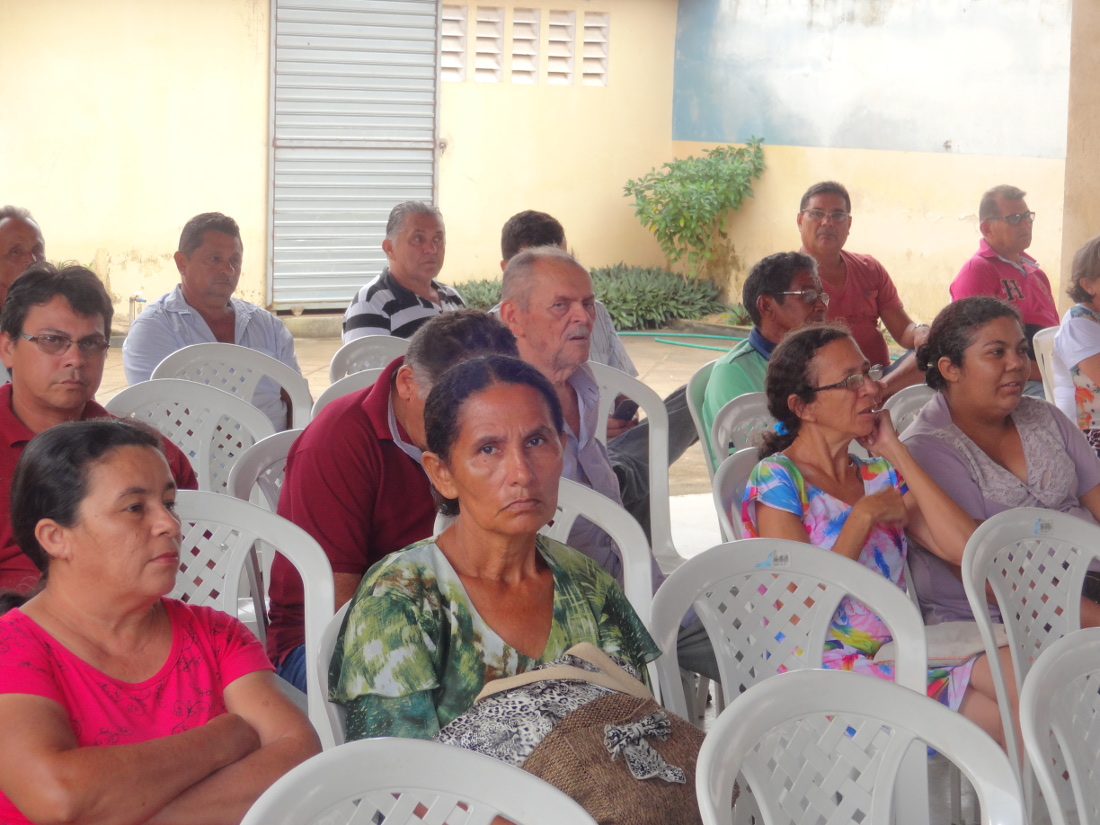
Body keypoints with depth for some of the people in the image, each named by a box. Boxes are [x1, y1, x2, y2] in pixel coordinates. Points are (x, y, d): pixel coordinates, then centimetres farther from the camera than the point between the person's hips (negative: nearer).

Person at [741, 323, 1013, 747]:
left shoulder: (879, 474, 17)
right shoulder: (776, 481, -2)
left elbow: (966, 549, 1)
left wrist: (896, 453, 3)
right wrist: (865, 516, -9)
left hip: (895, 658, 6)